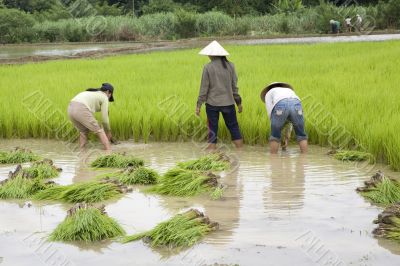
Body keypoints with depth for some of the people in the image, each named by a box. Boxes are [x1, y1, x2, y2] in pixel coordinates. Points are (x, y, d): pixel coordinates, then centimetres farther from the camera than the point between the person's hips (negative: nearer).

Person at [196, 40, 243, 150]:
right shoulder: (230, 66, 0)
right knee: (233, 127, 12)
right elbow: (234, 86, 4)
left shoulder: (208, 67, -7)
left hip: (212, 104, -2)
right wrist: (239, 102, 14)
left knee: (212, 129, 6)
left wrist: (199, 105, 1)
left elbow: (204, 88, -6)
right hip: (228, 103, 2)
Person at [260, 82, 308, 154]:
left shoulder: (269, 93, 38)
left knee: (275, 136, 16)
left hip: (280, 106, -2)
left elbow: (270, 112, 21)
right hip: (296, 104, 3)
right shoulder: (290, 91, 49)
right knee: (301, 135, 19)